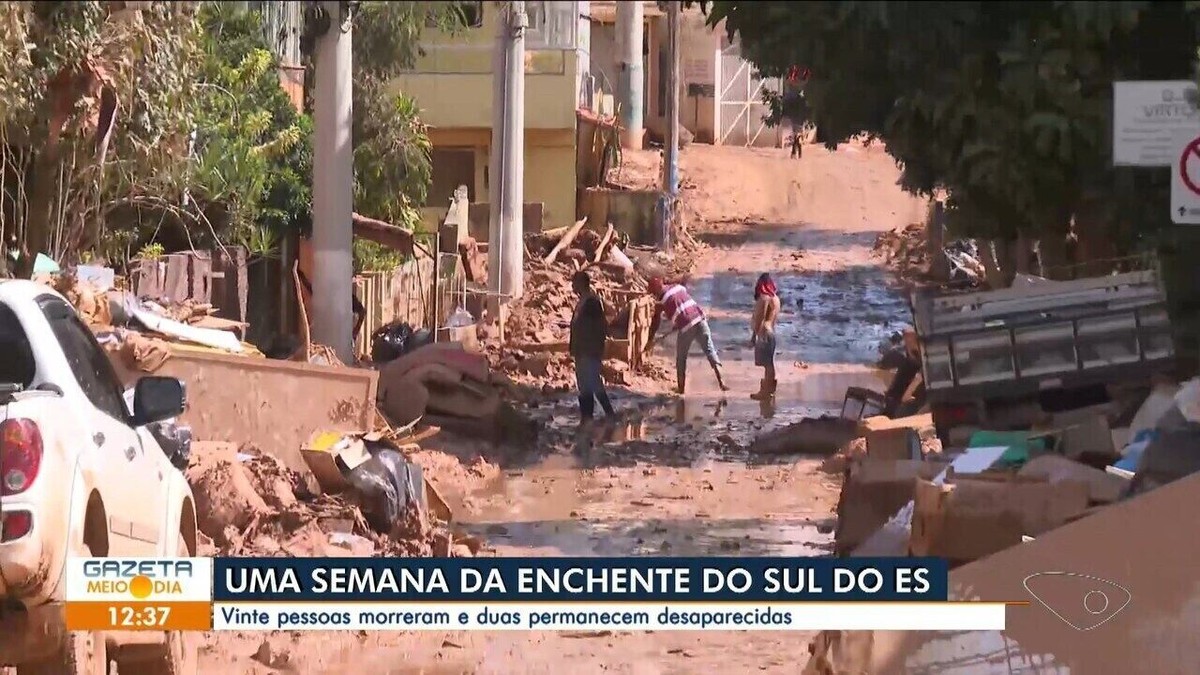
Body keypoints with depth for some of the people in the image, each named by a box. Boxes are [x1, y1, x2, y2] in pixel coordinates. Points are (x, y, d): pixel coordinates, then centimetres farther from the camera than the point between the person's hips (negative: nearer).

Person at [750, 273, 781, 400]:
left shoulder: (764, 298, -14)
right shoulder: (775, 297, 14)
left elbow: (759, 319, -17)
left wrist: (753, 336, -14)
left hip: (763, 333, -10)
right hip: (770, 332, 10)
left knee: (767, 364, -8)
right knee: (769, 363, 14)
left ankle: (766, 391, -7)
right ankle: (769, 388, 20)